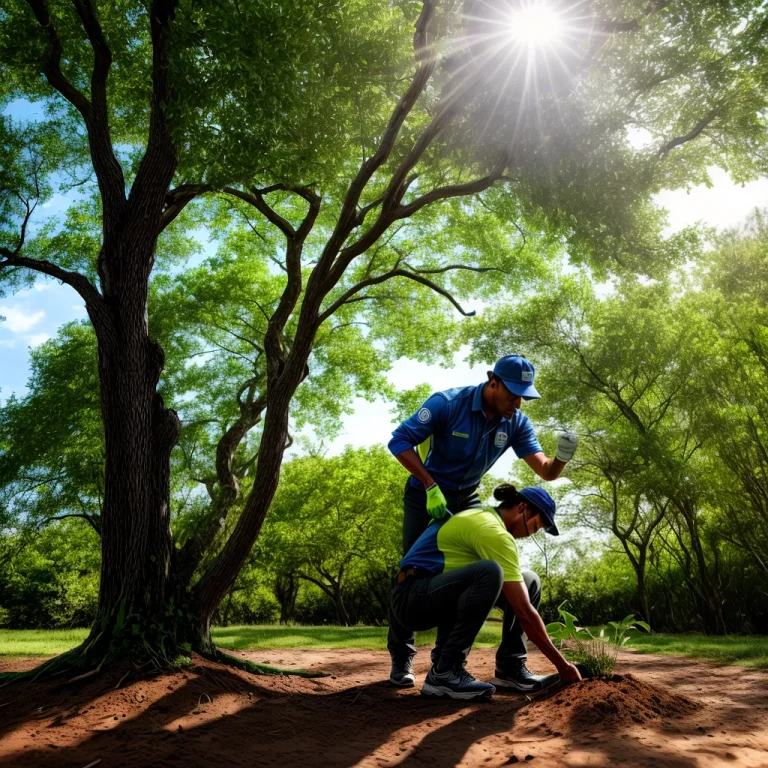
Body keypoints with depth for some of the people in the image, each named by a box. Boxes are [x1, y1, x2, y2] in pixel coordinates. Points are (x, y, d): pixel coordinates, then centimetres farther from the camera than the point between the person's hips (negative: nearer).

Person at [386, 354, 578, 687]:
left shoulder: (517, 423, -11)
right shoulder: (448, 403, -25)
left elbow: (545, 471, -16)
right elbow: (399, 440, -26)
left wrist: (561, 458, -40)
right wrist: (431, 486, -33)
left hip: (466, 499, 4)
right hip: (425, 493, -4)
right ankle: (401, 658, 14)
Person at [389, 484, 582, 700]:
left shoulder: (484, 518, 11)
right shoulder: (494, 532, -19)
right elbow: (524, 611, -20)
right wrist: (562, 664, -11)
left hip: (441, 593, 10)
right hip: (413, 597, -10)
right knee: (489, 573, -37)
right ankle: (444, 673, -26)